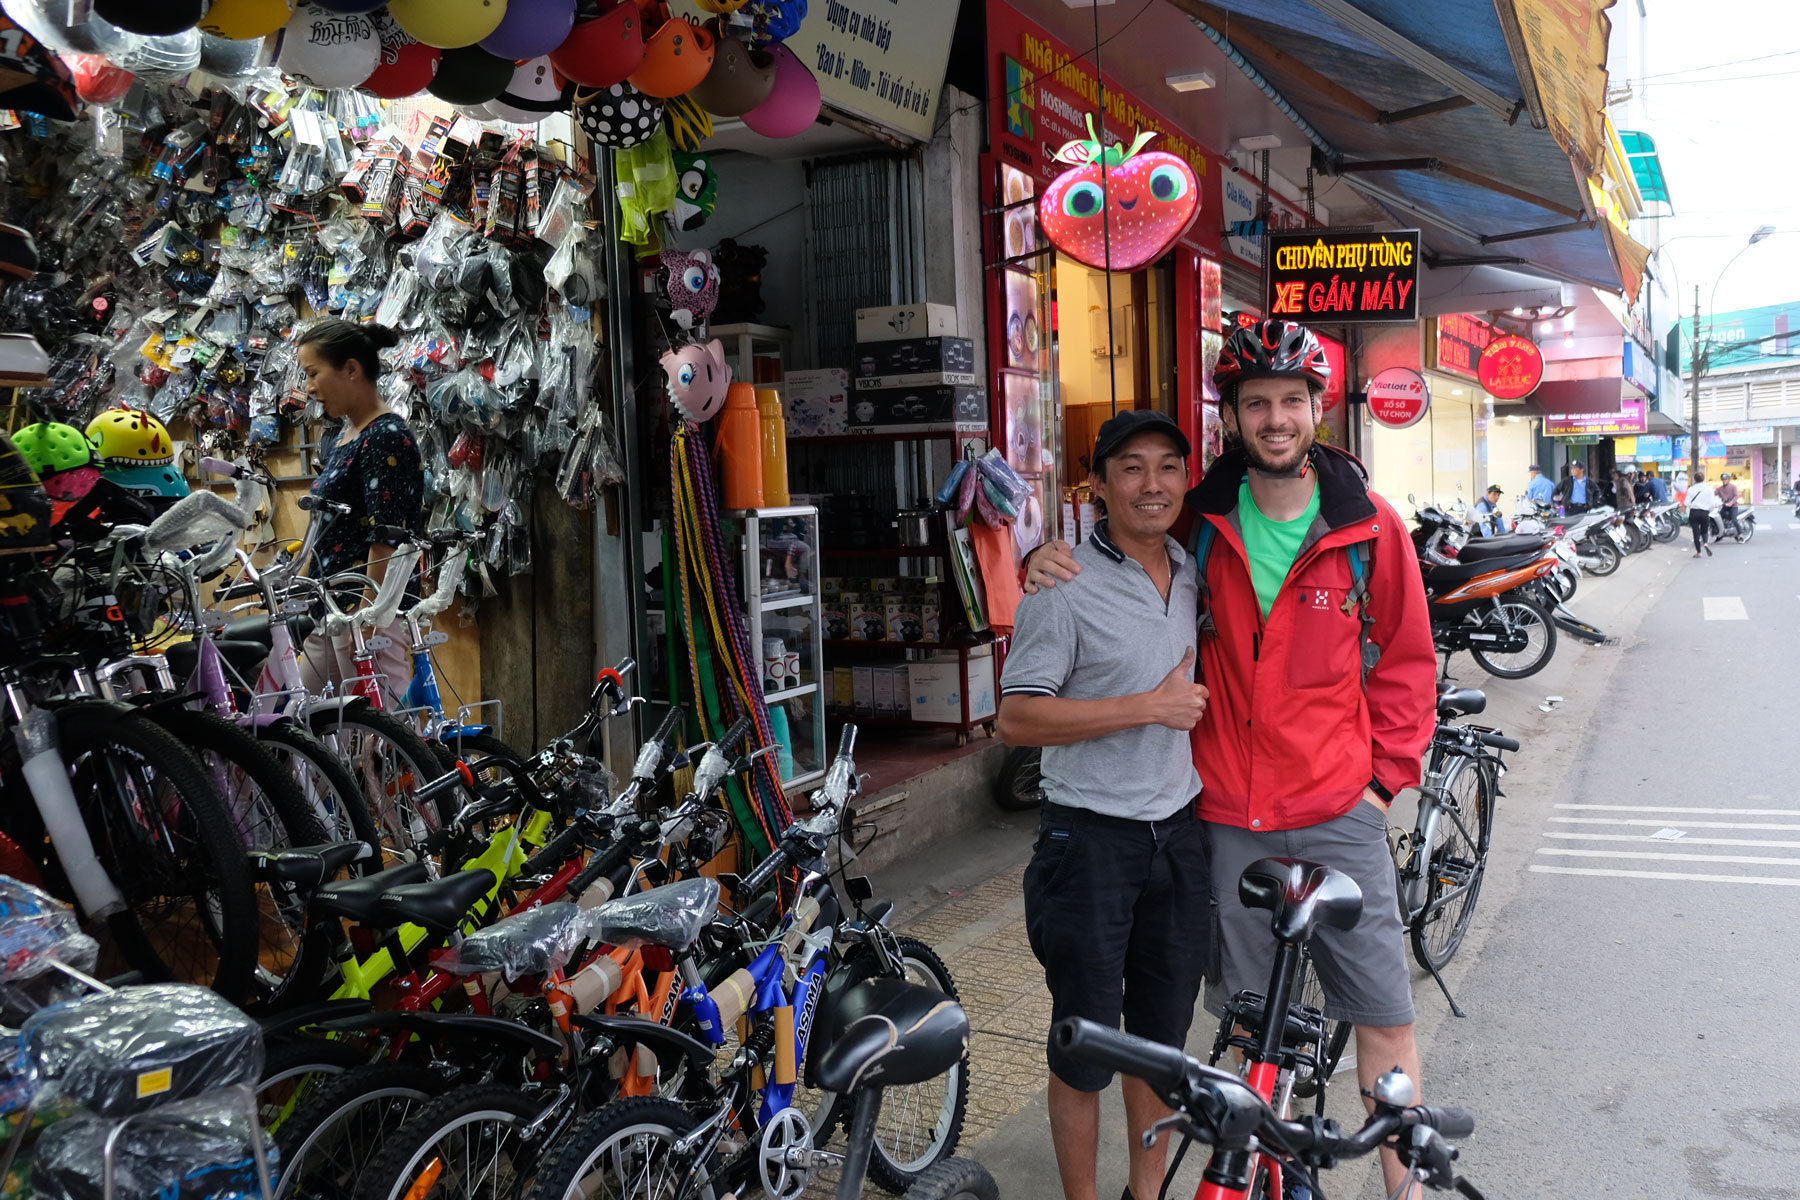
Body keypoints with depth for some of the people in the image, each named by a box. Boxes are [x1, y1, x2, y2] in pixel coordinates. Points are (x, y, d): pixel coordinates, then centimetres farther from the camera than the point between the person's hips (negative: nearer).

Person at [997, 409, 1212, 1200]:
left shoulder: (1195, 572, 8)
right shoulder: (1064, 585, -14)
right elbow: (1018, 718, -20)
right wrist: (1149, 706, -20)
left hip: (1180, 832, 6)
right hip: (1092, 839, -6)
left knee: (1163, 1031, 18)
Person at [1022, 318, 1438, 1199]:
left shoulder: (1368, 525, -2)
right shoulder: (1201, 523, 0)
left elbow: (1405, 660, 5)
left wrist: (1386, 775, -1)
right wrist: (1050, 561, -5)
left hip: (1338, 812, -1)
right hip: (1227, 815, 2)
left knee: (1382, 1016, 3)